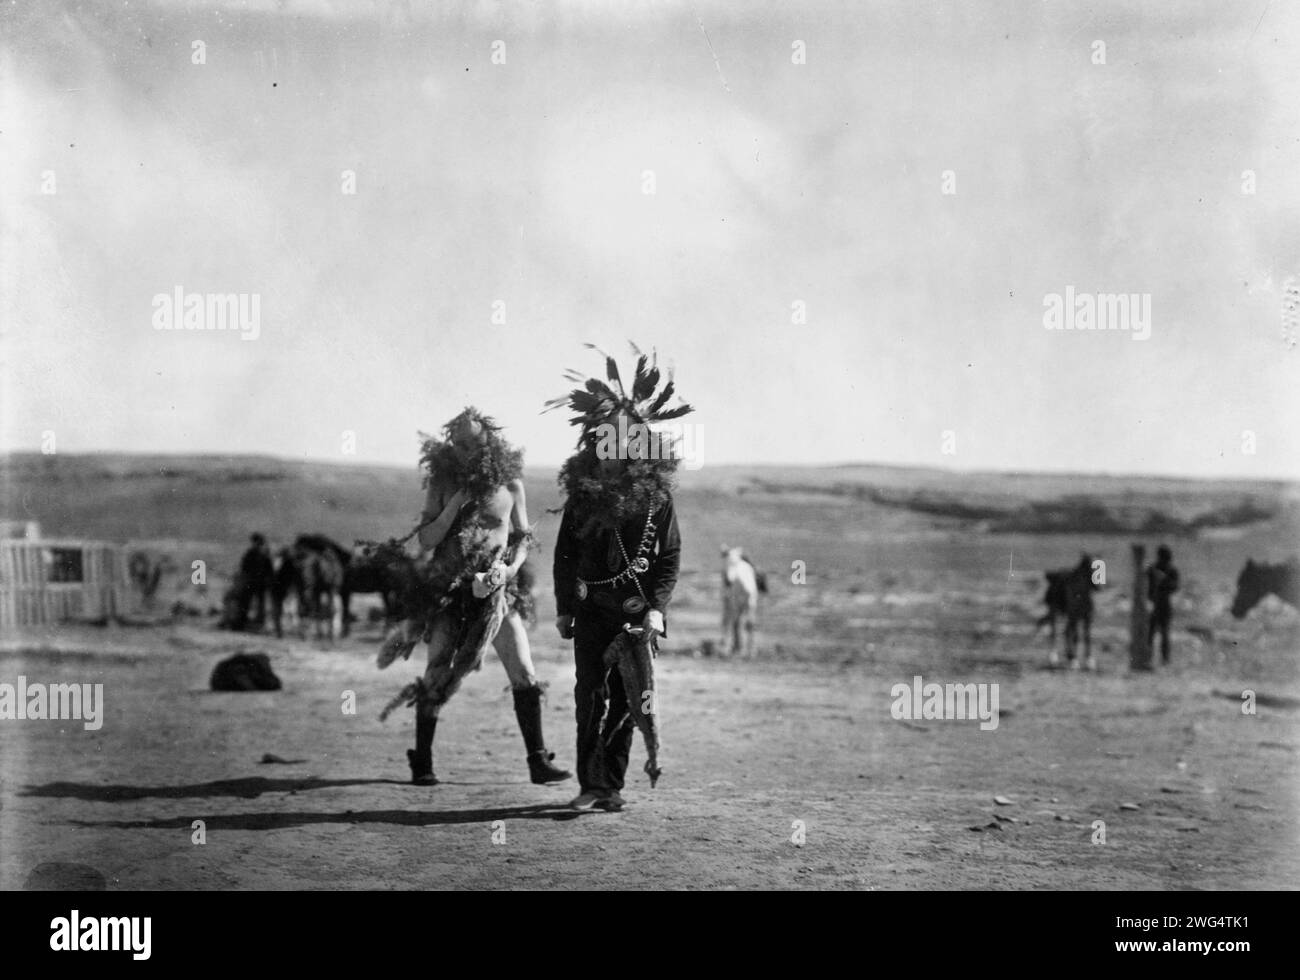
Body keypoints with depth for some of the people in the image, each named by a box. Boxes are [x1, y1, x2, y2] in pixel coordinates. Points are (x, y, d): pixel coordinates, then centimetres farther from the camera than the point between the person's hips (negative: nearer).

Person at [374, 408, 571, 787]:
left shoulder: (509, 484, 3)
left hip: (498, 589, 1)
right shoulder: (441, 482, 2)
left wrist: (512, 567, -9)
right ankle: (421, 763, 9)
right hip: (449, 588, -1)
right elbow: (426, 540, -2)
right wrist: (456, 503, -13)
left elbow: (522, 537, 11)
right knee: (438, 674, -3)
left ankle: (539, 761, -1)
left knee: (524, 674, -6)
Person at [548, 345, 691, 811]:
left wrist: (656, 608, -8)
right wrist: (563, 608, 5)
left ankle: (612, 786, 10)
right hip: (592, 610, 0)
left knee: (625, 699, 3)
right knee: (591, 694, -6)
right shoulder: (583, 489, 5)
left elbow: (671, 554, 2)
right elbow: (564, 551, 9)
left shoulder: (657, 493, 2)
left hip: (637, 611, 0)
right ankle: (591, 785, -3)